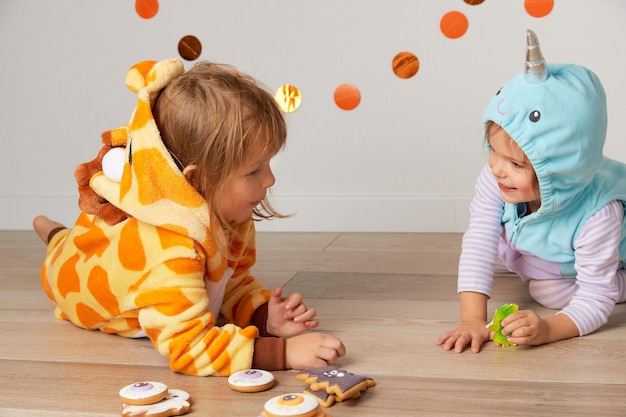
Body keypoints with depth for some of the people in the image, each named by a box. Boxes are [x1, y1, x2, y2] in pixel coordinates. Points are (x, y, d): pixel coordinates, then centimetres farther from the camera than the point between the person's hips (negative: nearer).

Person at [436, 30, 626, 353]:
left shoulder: (597, 214, -45)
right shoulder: (494, 179, -35)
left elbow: (596, 298, -40)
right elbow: (478, 244, -35)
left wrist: (548, 330, -57)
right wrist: (472, 319, -43)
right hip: (531, 246, 6)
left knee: (549, 291, -24)